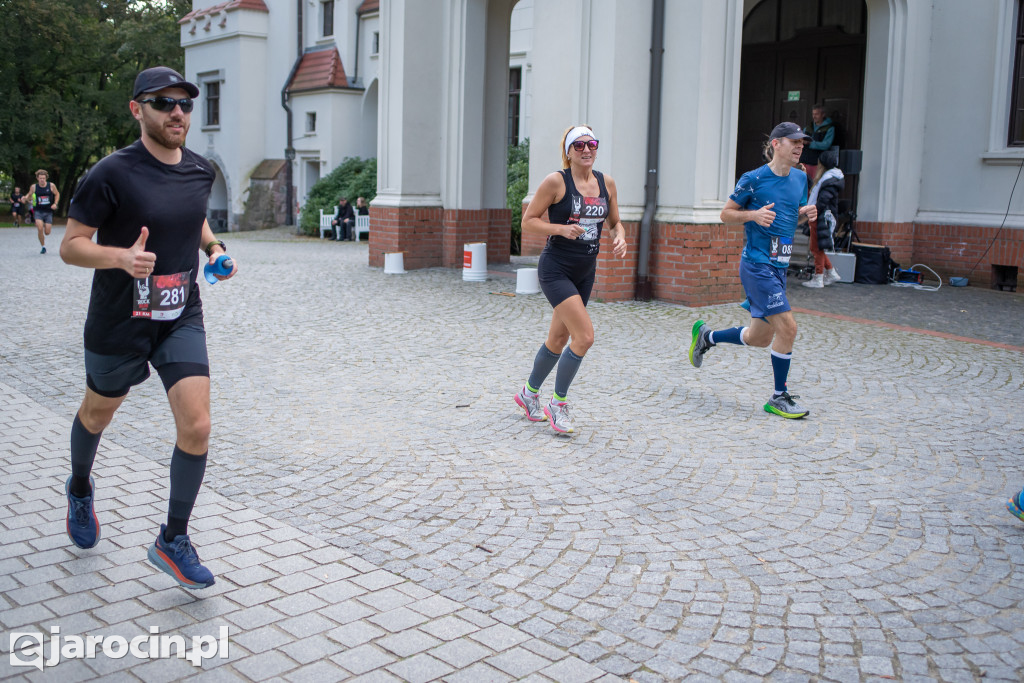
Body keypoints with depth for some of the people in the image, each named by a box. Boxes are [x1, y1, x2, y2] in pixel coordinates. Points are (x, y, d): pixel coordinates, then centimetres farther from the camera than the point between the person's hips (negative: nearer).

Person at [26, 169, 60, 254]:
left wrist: (55, 204, -2)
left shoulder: (51, 186, -3)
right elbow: (29, 195, 14)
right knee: (40, 229, -19)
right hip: (38, 211, 0)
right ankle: (43, 247, 0)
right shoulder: (33, 187, -2)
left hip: (48, 212, 0)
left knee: (47, 232, -2)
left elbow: (57, 194, 12)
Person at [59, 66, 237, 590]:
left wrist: (213, 246, 2)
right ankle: (80, 487, 53)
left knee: (196, 427, -9)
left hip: (182, 320, 3)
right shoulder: (112, 173, -16)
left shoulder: (200, 171, 1)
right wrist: (121, 256, -31)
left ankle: (172, 541, 8)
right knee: (98, 414, 20)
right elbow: (71, 245, -13)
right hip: (117, 324, -3)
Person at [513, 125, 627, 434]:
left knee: (558, 339, 15)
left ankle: (529, 393, 37)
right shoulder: (556, 181, -11)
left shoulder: (606, 182, 5)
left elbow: (615, 222, 16)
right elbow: (528, 221, -7)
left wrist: (619, 238, -6)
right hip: (556, 269, -6)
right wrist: (562, 228, -21)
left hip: (586, 272, 6)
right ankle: (558, 403, 3)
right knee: (584, 336, -16)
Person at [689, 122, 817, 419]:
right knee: (787, 327, -13)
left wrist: (806, 214, 0)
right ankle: (779, 398, 1)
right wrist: (753, 215, -20)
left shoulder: (800, 178, 10)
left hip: (779, 266, 8)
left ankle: (706, 336, 37)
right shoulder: (753, 179, -9)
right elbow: (726, 214, -2)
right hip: (757, 264, -8)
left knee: (759, 338, 13)